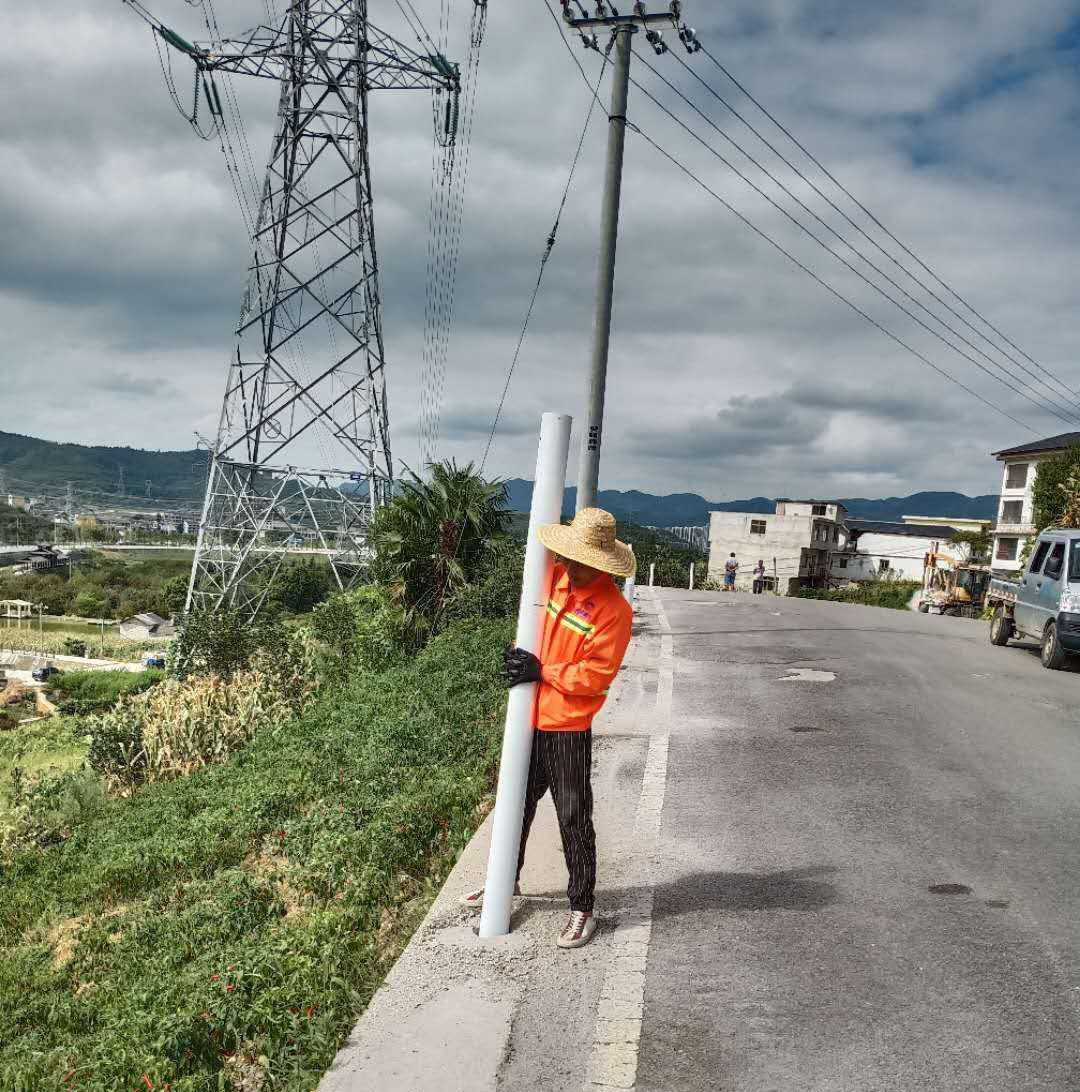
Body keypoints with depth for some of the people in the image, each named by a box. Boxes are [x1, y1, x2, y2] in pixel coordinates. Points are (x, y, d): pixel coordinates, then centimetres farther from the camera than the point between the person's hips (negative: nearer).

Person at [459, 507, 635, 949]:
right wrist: (518, 656, 4)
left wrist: (542, 671, -19)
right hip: (530, 718, 7)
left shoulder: (614, 610, -19)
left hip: (568, 729, -6)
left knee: (574, 819, 4)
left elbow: (596, 675, -20)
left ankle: (582, 908, 19)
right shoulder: (554, 578, -1)